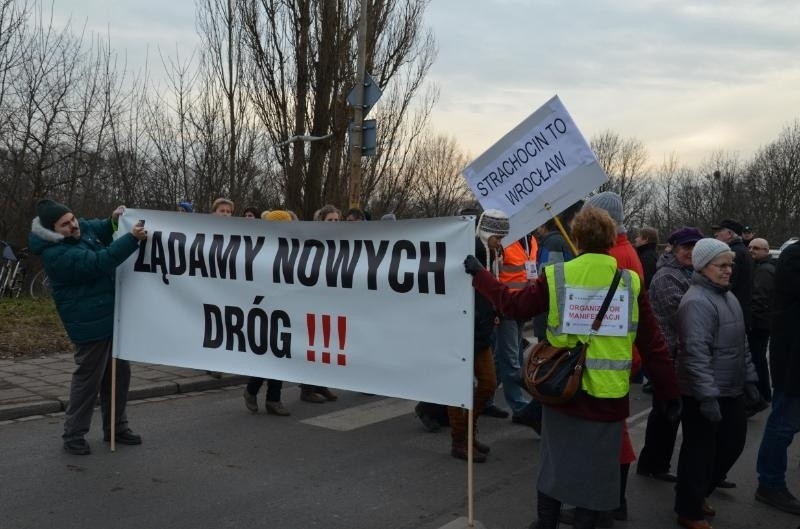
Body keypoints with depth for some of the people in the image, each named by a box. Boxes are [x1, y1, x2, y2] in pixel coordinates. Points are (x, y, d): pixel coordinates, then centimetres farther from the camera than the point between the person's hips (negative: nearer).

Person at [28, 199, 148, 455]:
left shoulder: (80, 229, 3)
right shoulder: (56, 254, -24)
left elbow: (98, 231, 26)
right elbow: (99, 262, -34)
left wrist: (112, 221, 4)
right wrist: (132, 239, -36)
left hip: (111, 317, 9)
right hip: (91, 325, -9)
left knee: (119, 374, 15)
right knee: (89, 378, -1)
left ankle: (116, 427, 27)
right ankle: (73, 434, 15)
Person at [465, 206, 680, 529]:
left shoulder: (556, 277, -8)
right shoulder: (630, 283, -6)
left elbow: (512, 305, 4)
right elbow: (653, 344, -2)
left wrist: (478, 273, 16)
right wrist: (669, 392, 8)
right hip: (607, 396, -1)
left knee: (554, 464, 19)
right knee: (595, 470, 13)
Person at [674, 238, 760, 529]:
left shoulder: (728, 295, 12)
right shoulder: (697, 302, -18)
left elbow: (741, 343, 21)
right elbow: (696, 352, -24)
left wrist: (749, 377, 18)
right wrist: (707, 395, -27)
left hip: (731, 390, 9)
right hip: (705, 394, -9)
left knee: (732, 444, 18)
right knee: (701, 451, 2)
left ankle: (696, 493, 37)